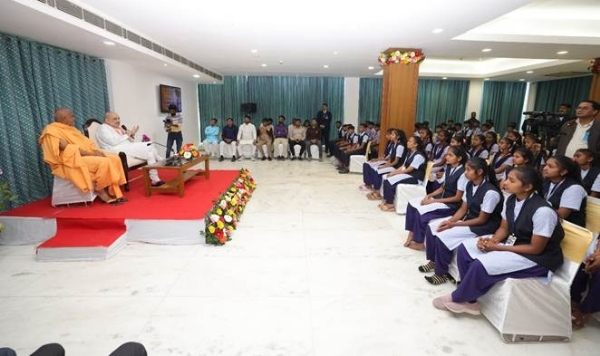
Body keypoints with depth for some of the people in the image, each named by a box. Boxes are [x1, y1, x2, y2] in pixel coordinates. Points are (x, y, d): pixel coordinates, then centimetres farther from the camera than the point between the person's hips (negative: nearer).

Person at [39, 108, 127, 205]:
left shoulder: (70, 128, 17)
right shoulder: (52, 131, -9)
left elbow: (85, 142, 13)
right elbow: (68, 149, -19)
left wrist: (96, 151, -6)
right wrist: (91, 154, -22)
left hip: (86, 155, 9)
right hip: (72, 160, -9)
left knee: (115, 159, -10)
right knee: (104, 162, -31)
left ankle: (113, 193, -12)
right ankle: (100, 191, -13)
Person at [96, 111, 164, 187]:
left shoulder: (119, 128, 24)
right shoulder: (103, 128, 1)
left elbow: (130, 141, 22)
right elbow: (113, 142, -16)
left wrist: (132, 135, 3)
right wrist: (126, 135, -8)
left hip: (129, 147, 8)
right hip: (117, 151, -8)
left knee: (150, 146, -15)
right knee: (148, 149, -23)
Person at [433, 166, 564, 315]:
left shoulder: (543, 211, -27)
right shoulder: (511, 200, -4)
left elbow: (535, 248, -22)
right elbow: (504, 228, 7)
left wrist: (497, 247, -20)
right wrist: (491, 240, -14)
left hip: (536, 258, -8)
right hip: (512, 242, 8)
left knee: (481, 265, -25)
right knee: (465, 248, -5)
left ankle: (457, 299, 1)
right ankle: (469, 301, 1)